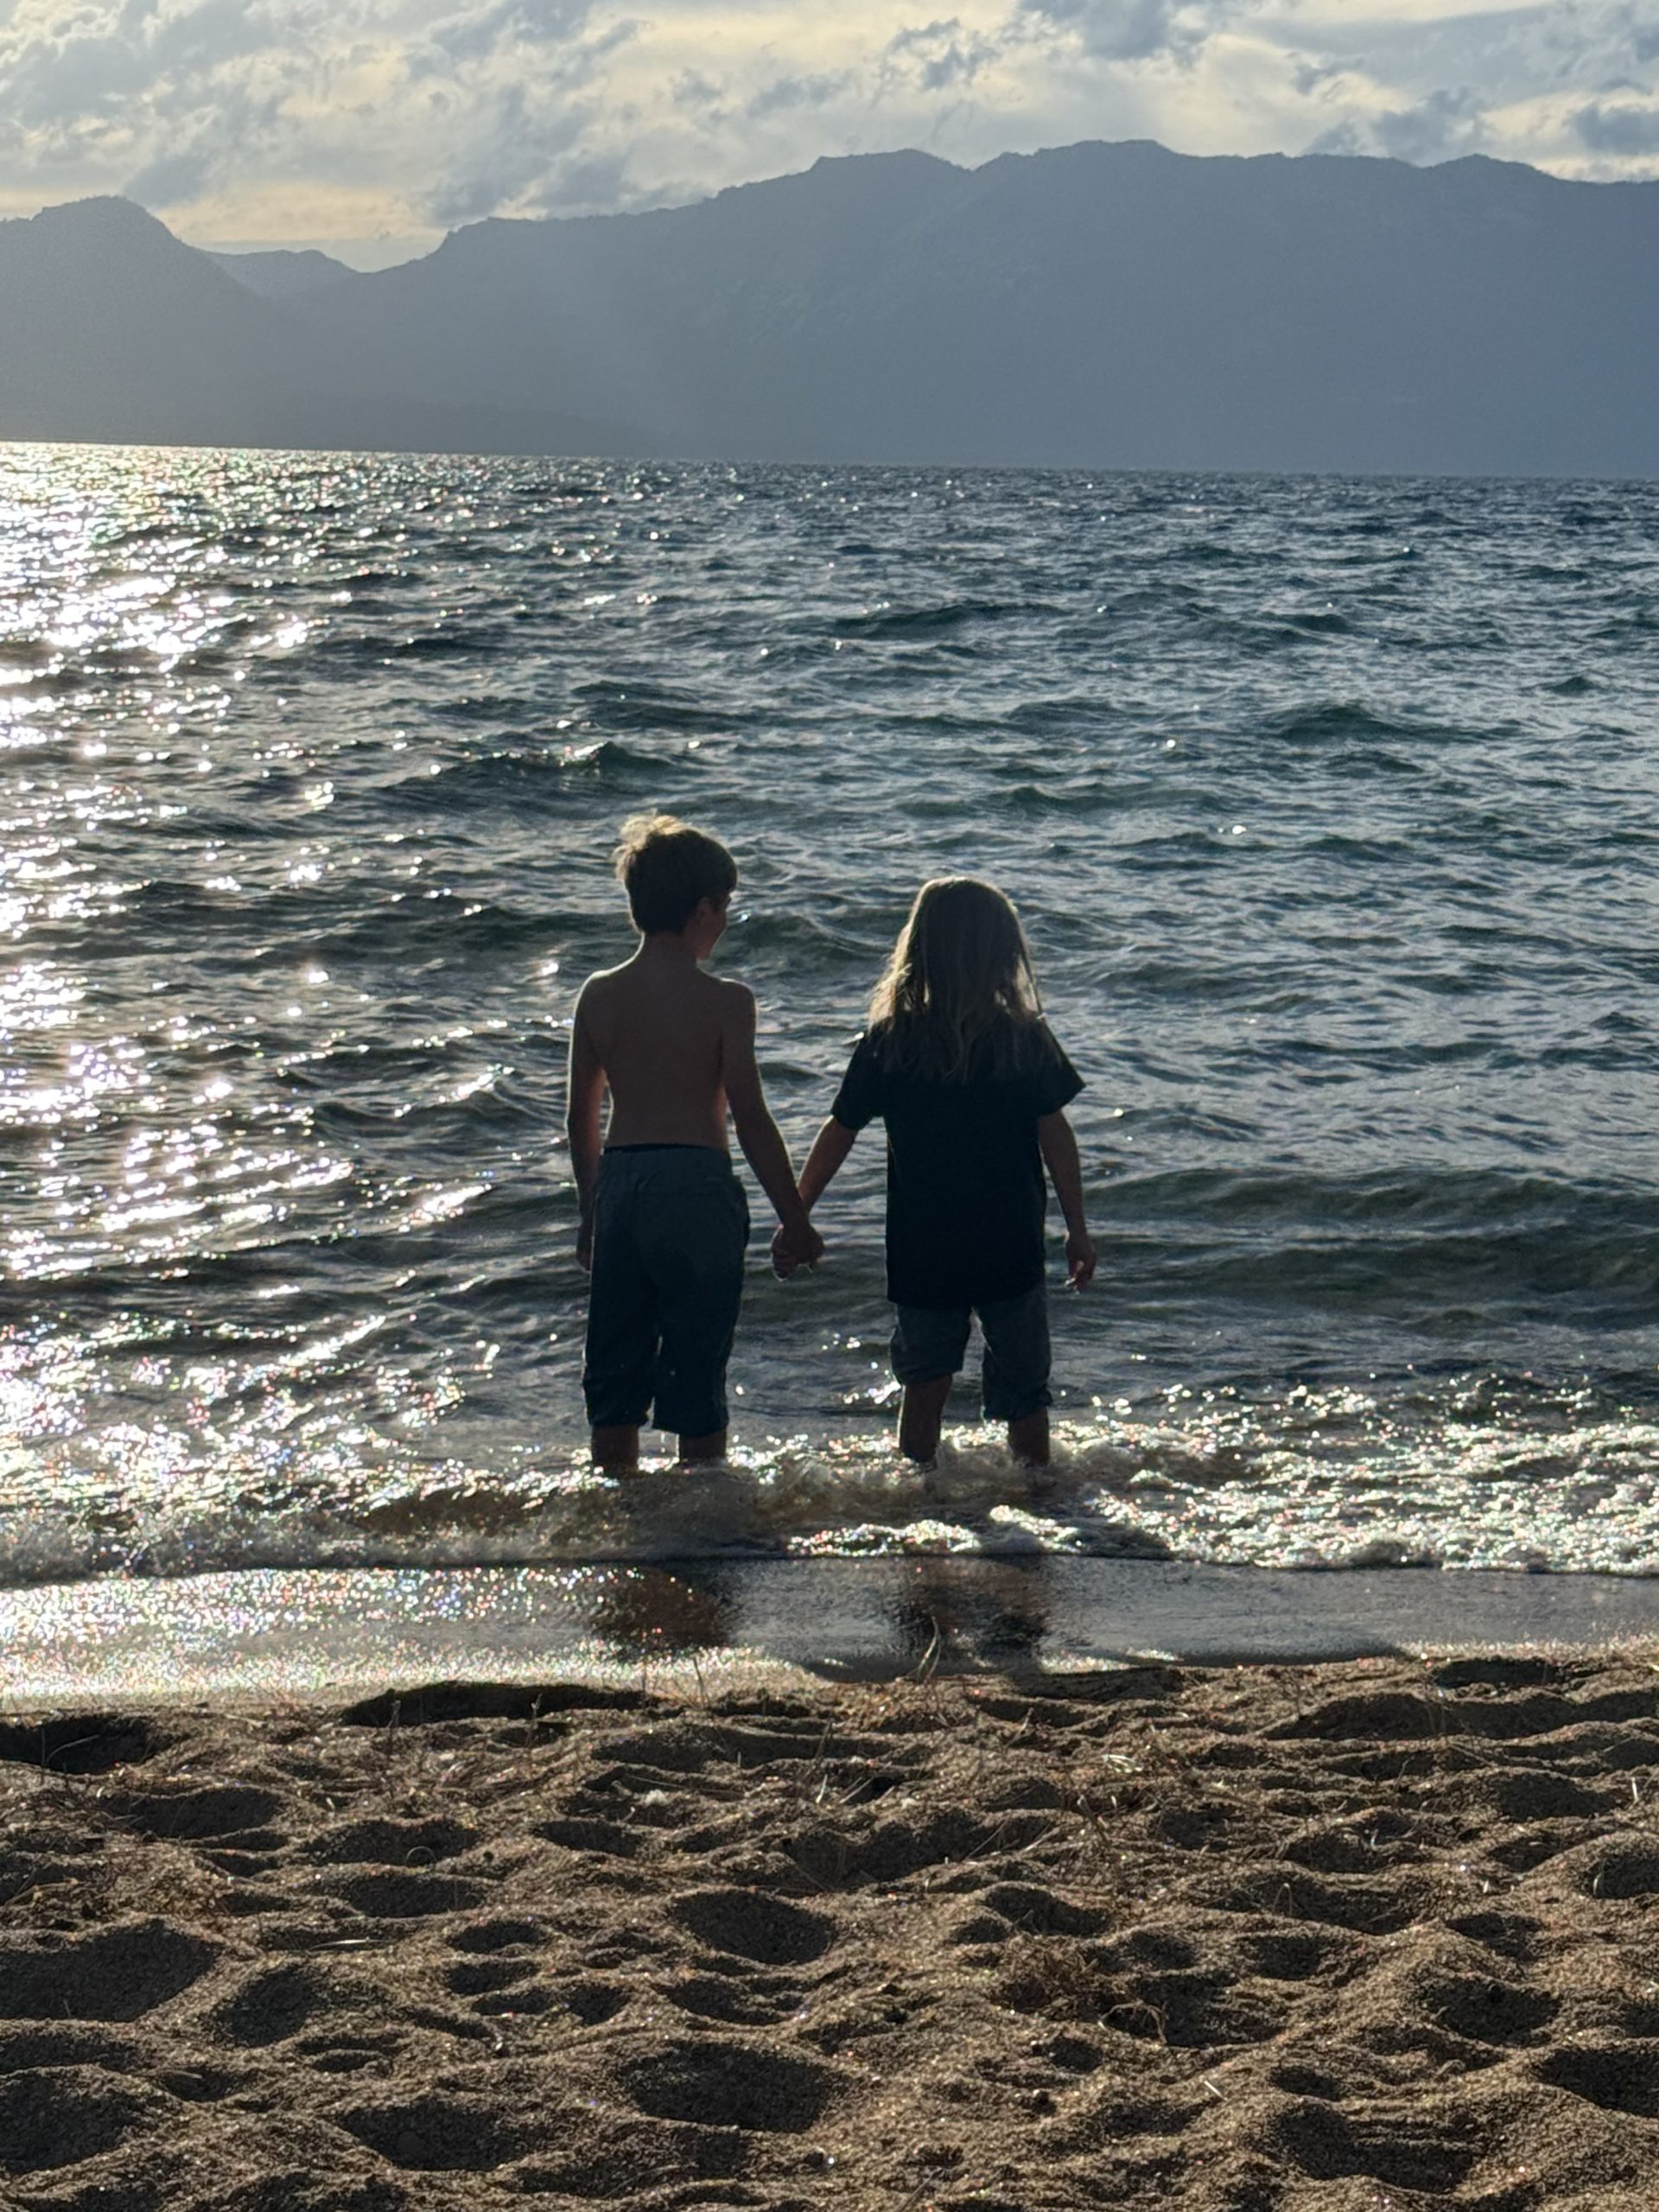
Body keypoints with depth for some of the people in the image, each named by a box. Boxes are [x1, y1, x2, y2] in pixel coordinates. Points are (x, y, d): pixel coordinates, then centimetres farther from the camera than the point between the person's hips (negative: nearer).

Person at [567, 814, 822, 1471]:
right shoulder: (723, 1001, -10)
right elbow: (751, 1121, -10)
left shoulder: (599, 995, 5)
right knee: (697, 1369, 4)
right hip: (696, 1184, -5)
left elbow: (581, 1117, 11)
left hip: (618, 1185, 5)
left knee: (615, 1368, 12)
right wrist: (795, 1220, -1)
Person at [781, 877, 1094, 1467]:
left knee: (924, 1389, 14)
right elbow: (1055, 1136, -6)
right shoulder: (1024, 1038, -8)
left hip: (922, 1256, 1)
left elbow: (838, 1134, -1)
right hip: (1011, 1252, -1)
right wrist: (1077, 1230, 3)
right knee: (1024, 1393, 11)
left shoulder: (887, 1042, -5)